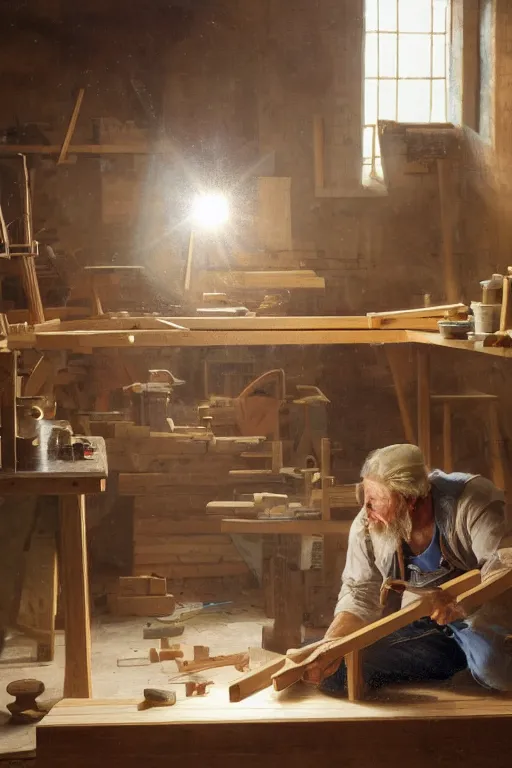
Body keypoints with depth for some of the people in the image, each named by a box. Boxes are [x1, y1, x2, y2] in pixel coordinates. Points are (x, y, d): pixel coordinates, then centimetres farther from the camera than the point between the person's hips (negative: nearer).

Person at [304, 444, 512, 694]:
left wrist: (462, 601, -45)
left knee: (492, 663, -42)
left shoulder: (470, 501, -19)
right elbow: (360, 598, -4)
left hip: (482, 617, -5)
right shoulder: (366, 526, -7)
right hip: (423, 629, 5)